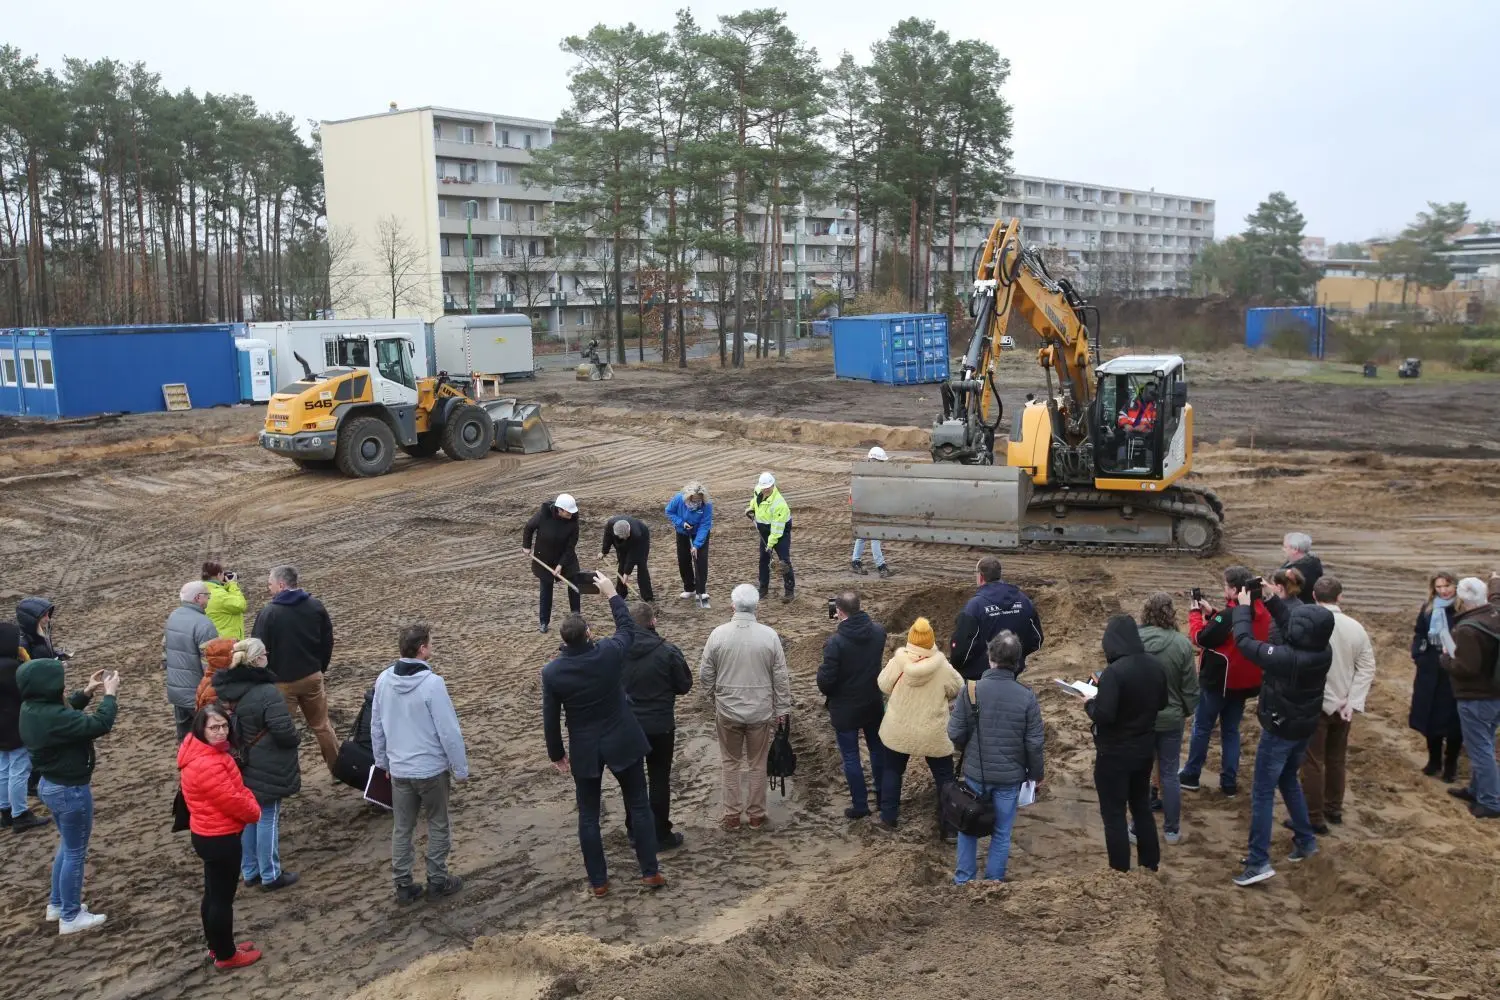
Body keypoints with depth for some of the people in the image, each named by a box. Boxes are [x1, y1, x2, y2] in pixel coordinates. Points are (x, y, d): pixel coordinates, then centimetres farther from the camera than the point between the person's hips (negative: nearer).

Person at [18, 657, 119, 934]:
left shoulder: (32, 708, -3)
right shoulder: (52, 717, -32)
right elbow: (100, 724, -30)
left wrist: (87, 692, 6)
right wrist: (110, 694, -16)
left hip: (50, 785, 10)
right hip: (70, 790, -10)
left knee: (68, 845, 26)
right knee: (76, 852, 7)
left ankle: (57, 904, 40)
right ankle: (70, 917, 20)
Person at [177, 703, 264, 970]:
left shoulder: (207, 752, 4)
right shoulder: (207, 764, -29)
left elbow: (236, 788, 13)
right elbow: (232, 801, -24)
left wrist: (251, 805, -1)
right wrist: (255, 812, -6)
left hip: (210, 834, 10)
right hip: (220, 838, -10)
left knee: (213, 894, 22)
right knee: (223, 898, 5)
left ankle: (218, 946, 37)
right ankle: (226, 955, 19)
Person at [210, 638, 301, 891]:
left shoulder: (226, 689, -1)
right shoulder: (267, 693, -25)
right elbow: (284, 731, -25)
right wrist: (294, 740, -4)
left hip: (242, 766, 7)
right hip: (266, 769, -7)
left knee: (247, 818, 18)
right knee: (267, 819, 4)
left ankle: (249, 871, 30)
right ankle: (270, 875, 15)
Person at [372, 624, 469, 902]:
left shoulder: (384, 680, -6)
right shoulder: (432, 683, -23)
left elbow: (376, 726, 5)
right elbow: (449, 731, -19)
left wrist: (382, 761, 19)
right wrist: (461, 769, -8)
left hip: (398, 770, 5)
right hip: (432, 769, -5)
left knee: (401, 829, 16)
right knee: (437, 826, 15)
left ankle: (403, 885, 23)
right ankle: (437, 879, 24)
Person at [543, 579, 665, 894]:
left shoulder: (552, 672, -14)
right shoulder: (609, 653, -17)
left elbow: (550, 719, -5)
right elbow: (627, 629, 6)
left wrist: (556, 754, 10)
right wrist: (611, 593, 15)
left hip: (584, 750, 0)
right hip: (623, 742, 0)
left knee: (588, 816, 14)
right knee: (639, 806, 13)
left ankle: (598, 881, 22)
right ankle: (651, 872, 19)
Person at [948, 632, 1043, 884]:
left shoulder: (971, 689, -15)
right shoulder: (1027, 696, -13)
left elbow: (955, 734, -10)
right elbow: (1034, 743, -9)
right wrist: (1035, 774, 7)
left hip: (975, 773, 0)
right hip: (1010, 776, 0)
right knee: (1001, 833, 14)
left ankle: (963, 880, 27)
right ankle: (994, 882, 22)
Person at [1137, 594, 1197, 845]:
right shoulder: (1181, 643, -15)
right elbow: (1190, 686, -8)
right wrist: (1187, 710, 11)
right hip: (1170, 718, 0)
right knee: (1169, 774, 12)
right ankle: (1171, 830, 21)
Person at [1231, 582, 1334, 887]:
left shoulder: (1287, 658, -32)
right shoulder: (1323, 651, -11)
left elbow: (1245, 642, -21)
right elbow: (1289, 619, 4)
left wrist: (1244, 607, -9)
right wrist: (1270, 600, -1)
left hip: (1280, 731, -7)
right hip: (1304, 728, 7)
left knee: (1262, 793, 0)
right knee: (1289, 781, 28)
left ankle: (1259, 861, 0)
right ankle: (1305, 840, 36)